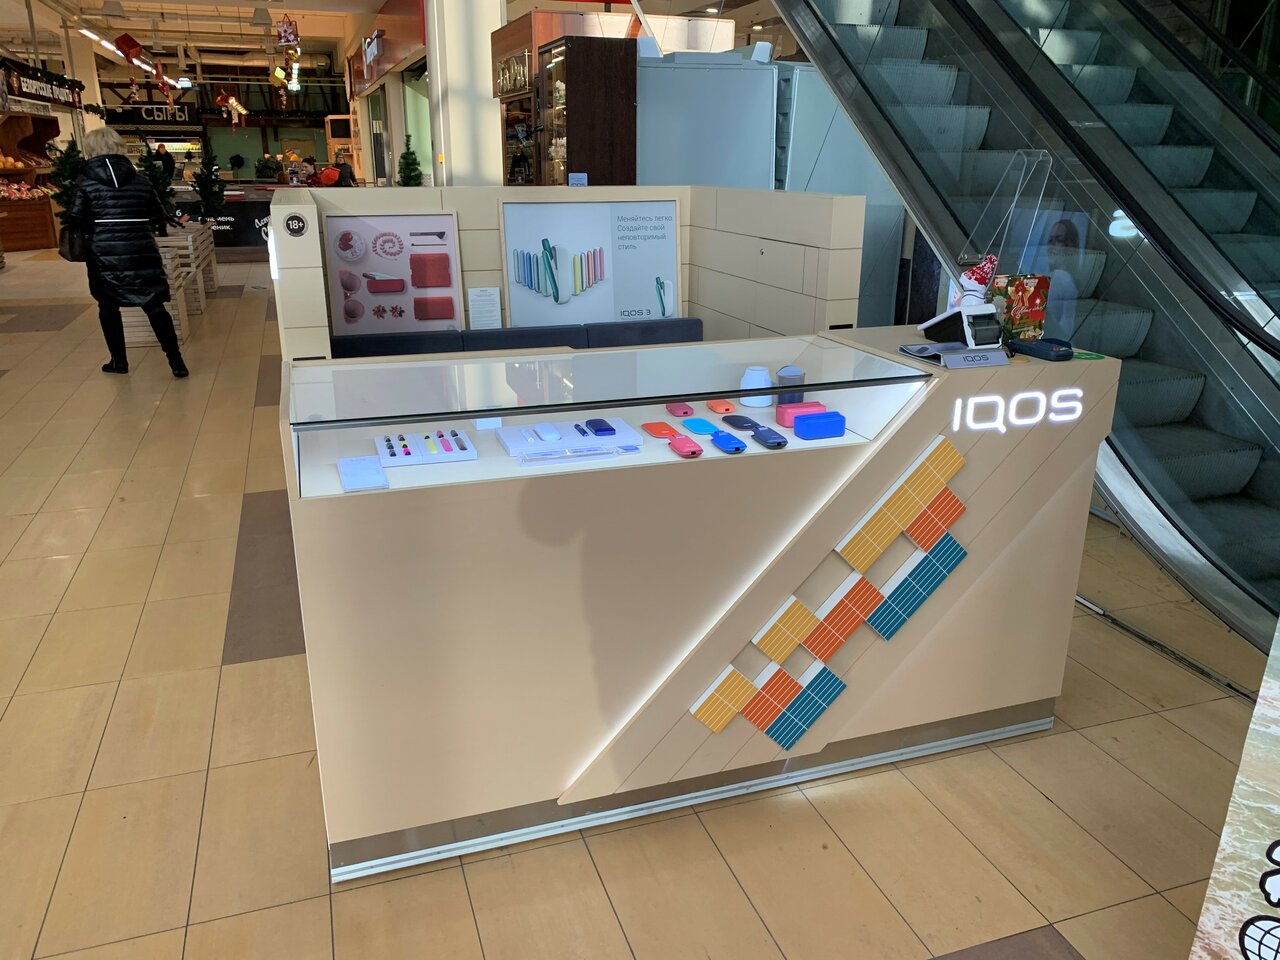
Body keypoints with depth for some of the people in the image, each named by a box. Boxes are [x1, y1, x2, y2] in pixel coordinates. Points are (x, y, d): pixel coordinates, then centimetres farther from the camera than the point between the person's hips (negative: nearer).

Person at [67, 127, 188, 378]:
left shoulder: (85, 182, -2)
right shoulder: (140, 181, 4)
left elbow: (75, 219, -9)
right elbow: (158, 218, 5)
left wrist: (94, 228, 11)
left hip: (104, 255, -1)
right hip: (142, 253, 1)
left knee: (108, 307, 16)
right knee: (154, 306, 5)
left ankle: (119, 361, 22)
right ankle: (176, 362, -2)